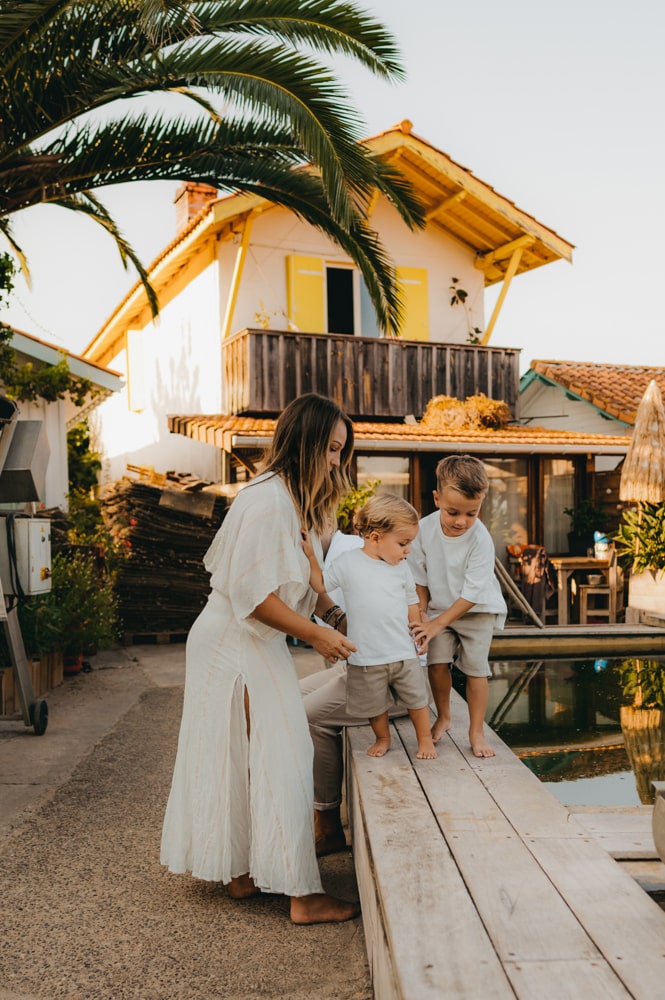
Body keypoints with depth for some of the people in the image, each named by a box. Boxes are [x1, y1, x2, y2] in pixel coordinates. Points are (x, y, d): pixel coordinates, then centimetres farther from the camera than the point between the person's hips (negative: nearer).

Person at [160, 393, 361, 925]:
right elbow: (253, 593, -25)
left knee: (244, 759, 17)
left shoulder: (295, 497, 10)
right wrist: (315, 634, -19)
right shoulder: (267, 501, -23)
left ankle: (240, 871, 30)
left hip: (254, 644, 10)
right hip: (238, 646, -10)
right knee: (278, 759, -4)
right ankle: (302, 893, 6)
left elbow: (301, 581, 15)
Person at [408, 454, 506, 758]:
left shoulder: (481, 539, -27)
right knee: (437, 662, -5)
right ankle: (443, 717, 19)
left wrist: (437, 623, -22)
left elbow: (472, 594, -23)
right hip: (440, 608, 3)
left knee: (475, 667, -3)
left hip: (478, 611, -2)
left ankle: (476, 731, 11)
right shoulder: (424, 529, -17)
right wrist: (420, 615, -3)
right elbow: (420, 577, -3)